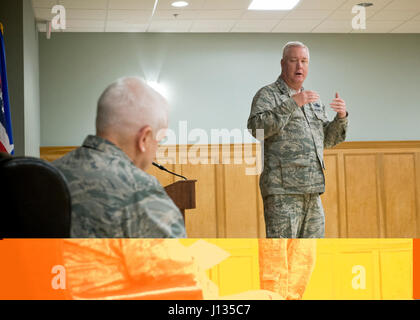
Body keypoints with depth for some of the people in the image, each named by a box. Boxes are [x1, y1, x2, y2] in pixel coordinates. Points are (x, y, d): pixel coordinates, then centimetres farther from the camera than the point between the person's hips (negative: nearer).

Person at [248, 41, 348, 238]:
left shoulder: (313, 100, 22)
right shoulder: (267, 95, 0)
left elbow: (328, 139, 22)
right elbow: (257, 127, -18)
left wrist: (341, 117, 4)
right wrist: (291, 104, -21)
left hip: (313, 191, 7)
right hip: (282, 191, -7)